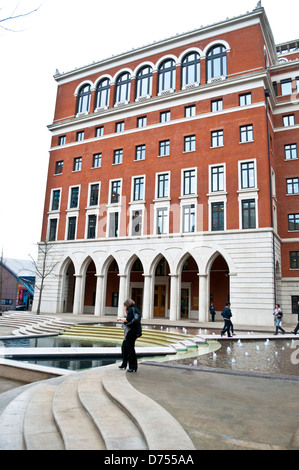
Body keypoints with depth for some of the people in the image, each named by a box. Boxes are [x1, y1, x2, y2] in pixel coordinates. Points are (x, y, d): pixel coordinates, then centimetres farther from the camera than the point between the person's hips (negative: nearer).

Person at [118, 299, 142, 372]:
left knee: (130, 348, -5)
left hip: (131, 330, -10)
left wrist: (120, 319, -3)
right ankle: (124, 364, 26)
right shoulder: (136, 310, 18)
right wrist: (125, 312, 15)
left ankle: (133, 367, 0)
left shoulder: (131, 309, -10)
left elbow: (127, 320, -18)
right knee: (124, 346, 18)